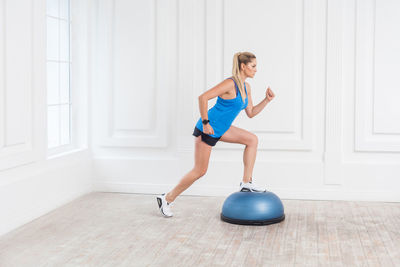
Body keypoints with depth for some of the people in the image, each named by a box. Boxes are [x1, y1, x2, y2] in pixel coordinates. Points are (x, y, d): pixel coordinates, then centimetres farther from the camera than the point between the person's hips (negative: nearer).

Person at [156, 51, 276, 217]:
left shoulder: (246, 87, 6)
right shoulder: (230, 84, -21)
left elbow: (250, 113, 13)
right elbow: (203, 97, -28)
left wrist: (267, 100, 2)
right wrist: (205, 122, -25)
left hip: (220, 129, 9)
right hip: (207, 129, -9)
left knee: (252, 139, 0)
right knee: (200, 171, 0)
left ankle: (246, 183, 4)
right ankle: (167, 199, 14)